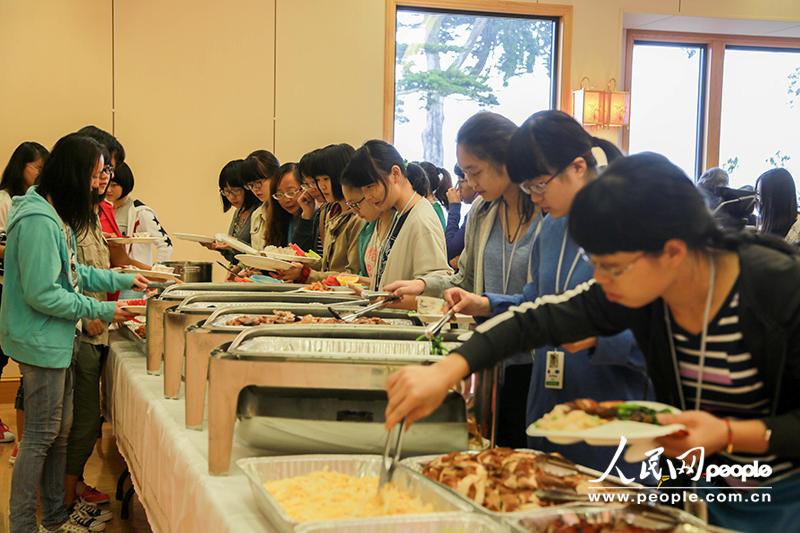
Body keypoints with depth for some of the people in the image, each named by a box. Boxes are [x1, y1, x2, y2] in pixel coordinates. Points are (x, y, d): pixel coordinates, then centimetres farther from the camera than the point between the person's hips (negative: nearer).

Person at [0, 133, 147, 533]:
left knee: (59, 431, 17)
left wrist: (121, 280, 12)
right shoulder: (38, 221, -24)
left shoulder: (54, 214, 9)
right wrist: (101, 310, -18)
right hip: (39, 340, -10)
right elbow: (42, 293, -25)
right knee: (41, 435, 0)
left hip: (57, 338, 10)